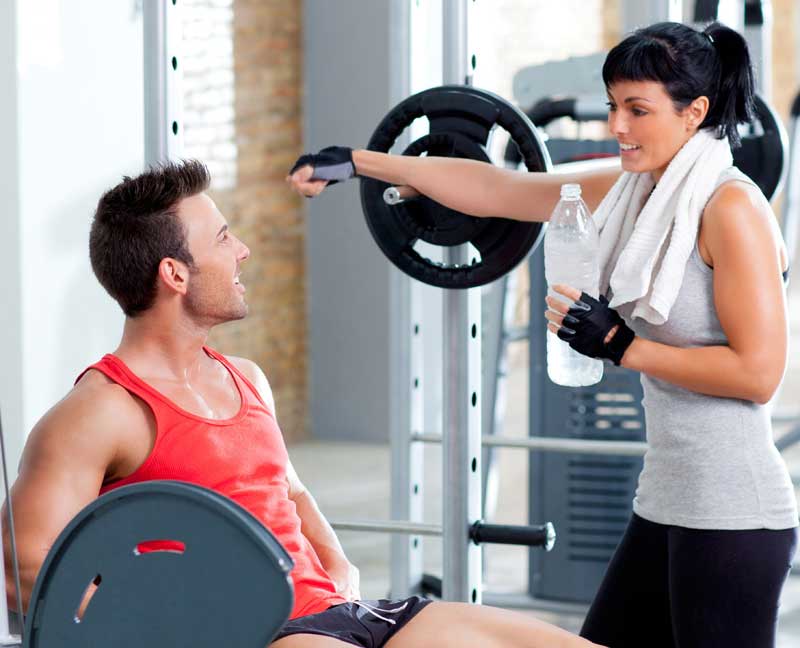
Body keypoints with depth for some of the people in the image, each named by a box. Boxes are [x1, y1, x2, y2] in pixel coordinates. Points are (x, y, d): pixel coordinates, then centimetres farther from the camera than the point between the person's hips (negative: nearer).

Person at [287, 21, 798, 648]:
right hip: (665, 502, 9)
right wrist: (355, 163, 14)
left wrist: (621, 346, -14)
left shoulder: (732, 207, -13)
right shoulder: (630, 191, 10)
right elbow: (491, 188, 14)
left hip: (731, 513, -8)